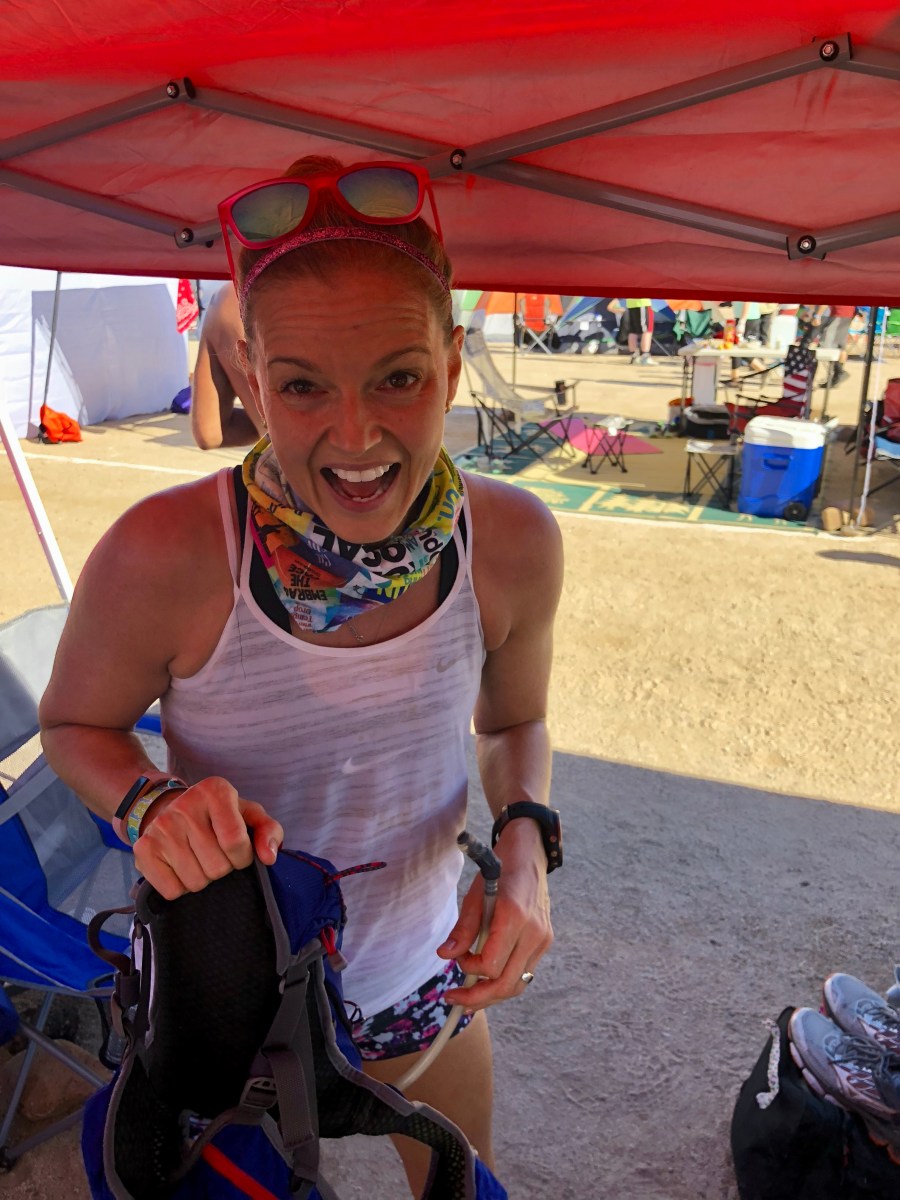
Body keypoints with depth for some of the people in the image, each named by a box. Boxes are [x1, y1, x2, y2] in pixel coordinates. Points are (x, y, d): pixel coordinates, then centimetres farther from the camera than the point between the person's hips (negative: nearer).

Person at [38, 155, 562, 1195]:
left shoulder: (515, 543, -20)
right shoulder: (164, 556, -29)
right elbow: (73, 724, -9)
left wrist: (526, 846, -20)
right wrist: (151, 801, -30)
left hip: (422, 982, 3)